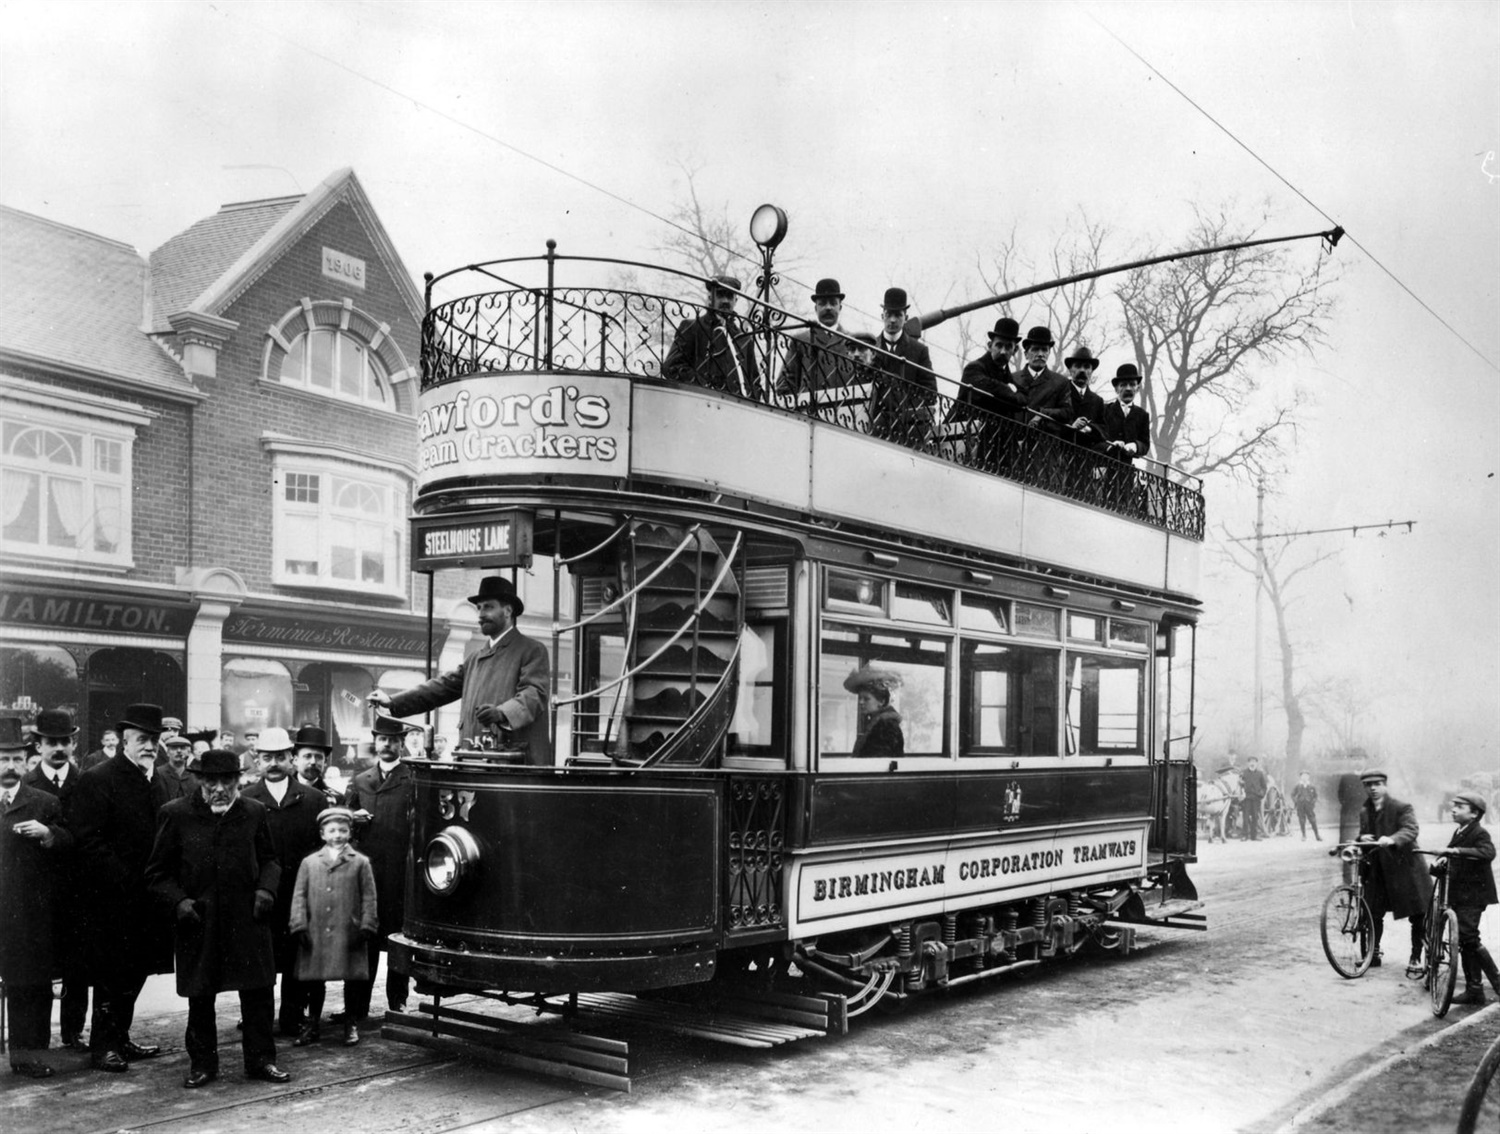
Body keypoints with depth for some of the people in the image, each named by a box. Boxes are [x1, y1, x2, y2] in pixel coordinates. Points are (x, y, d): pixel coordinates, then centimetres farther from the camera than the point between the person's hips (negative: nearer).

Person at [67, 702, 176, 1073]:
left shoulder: (159, 781, 12)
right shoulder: (97, 781, -10)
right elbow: (87, 841, -16)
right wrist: (126, 881, -19)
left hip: (146, 900, 7)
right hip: (111, 901, -7)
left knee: (135, 972, 13)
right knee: (111, 974, 2)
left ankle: (120, 1039, 25)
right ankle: (102, 1045, 14)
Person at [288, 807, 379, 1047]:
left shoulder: (361, 862, 3)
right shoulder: (309, 863, 8)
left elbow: (369, 898, 2)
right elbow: (299, 896, 6)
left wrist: (367, 926, -5)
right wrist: (299, 926, -3)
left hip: (349, 935, -1)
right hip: (315, 935, 1)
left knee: (352, 979, 5)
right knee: (314, 981, 8)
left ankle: (351, 1025, 19)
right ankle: (312, 1026, 22)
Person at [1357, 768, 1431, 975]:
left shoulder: (1402, 808, -10)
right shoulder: (1364, 812, 10)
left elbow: (1411, 830, -25)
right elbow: (1362, 835, 17)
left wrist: (1392, 839, -43)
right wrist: (1361, 839, -8)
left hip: (1404, 867, -5)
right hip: (1377, 870, 5)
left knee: (1418, 916, 0)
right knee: (1373, 913, 8)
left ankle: (1416, 959, 13)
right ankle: (1374, 952, 26)